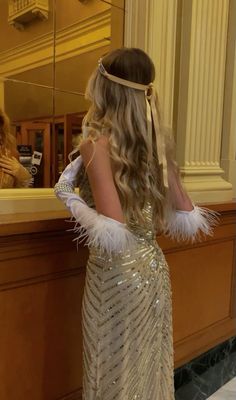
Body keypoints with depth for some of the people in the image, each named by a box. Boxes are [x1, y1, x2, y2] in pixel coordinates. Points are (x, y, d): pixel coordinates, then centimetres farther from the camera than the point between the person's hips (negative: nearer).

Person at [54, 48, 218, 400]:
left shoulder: (97, 141, -16)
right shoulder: (155, 140, 2)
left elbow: (113, 231, -24)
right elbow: (186, 214, 5)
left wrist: (69, 196, -11)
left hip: (118, 274, -6)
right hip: (154, 266, 6)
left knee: (117, 370, 15)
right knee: (149, 364, 24)